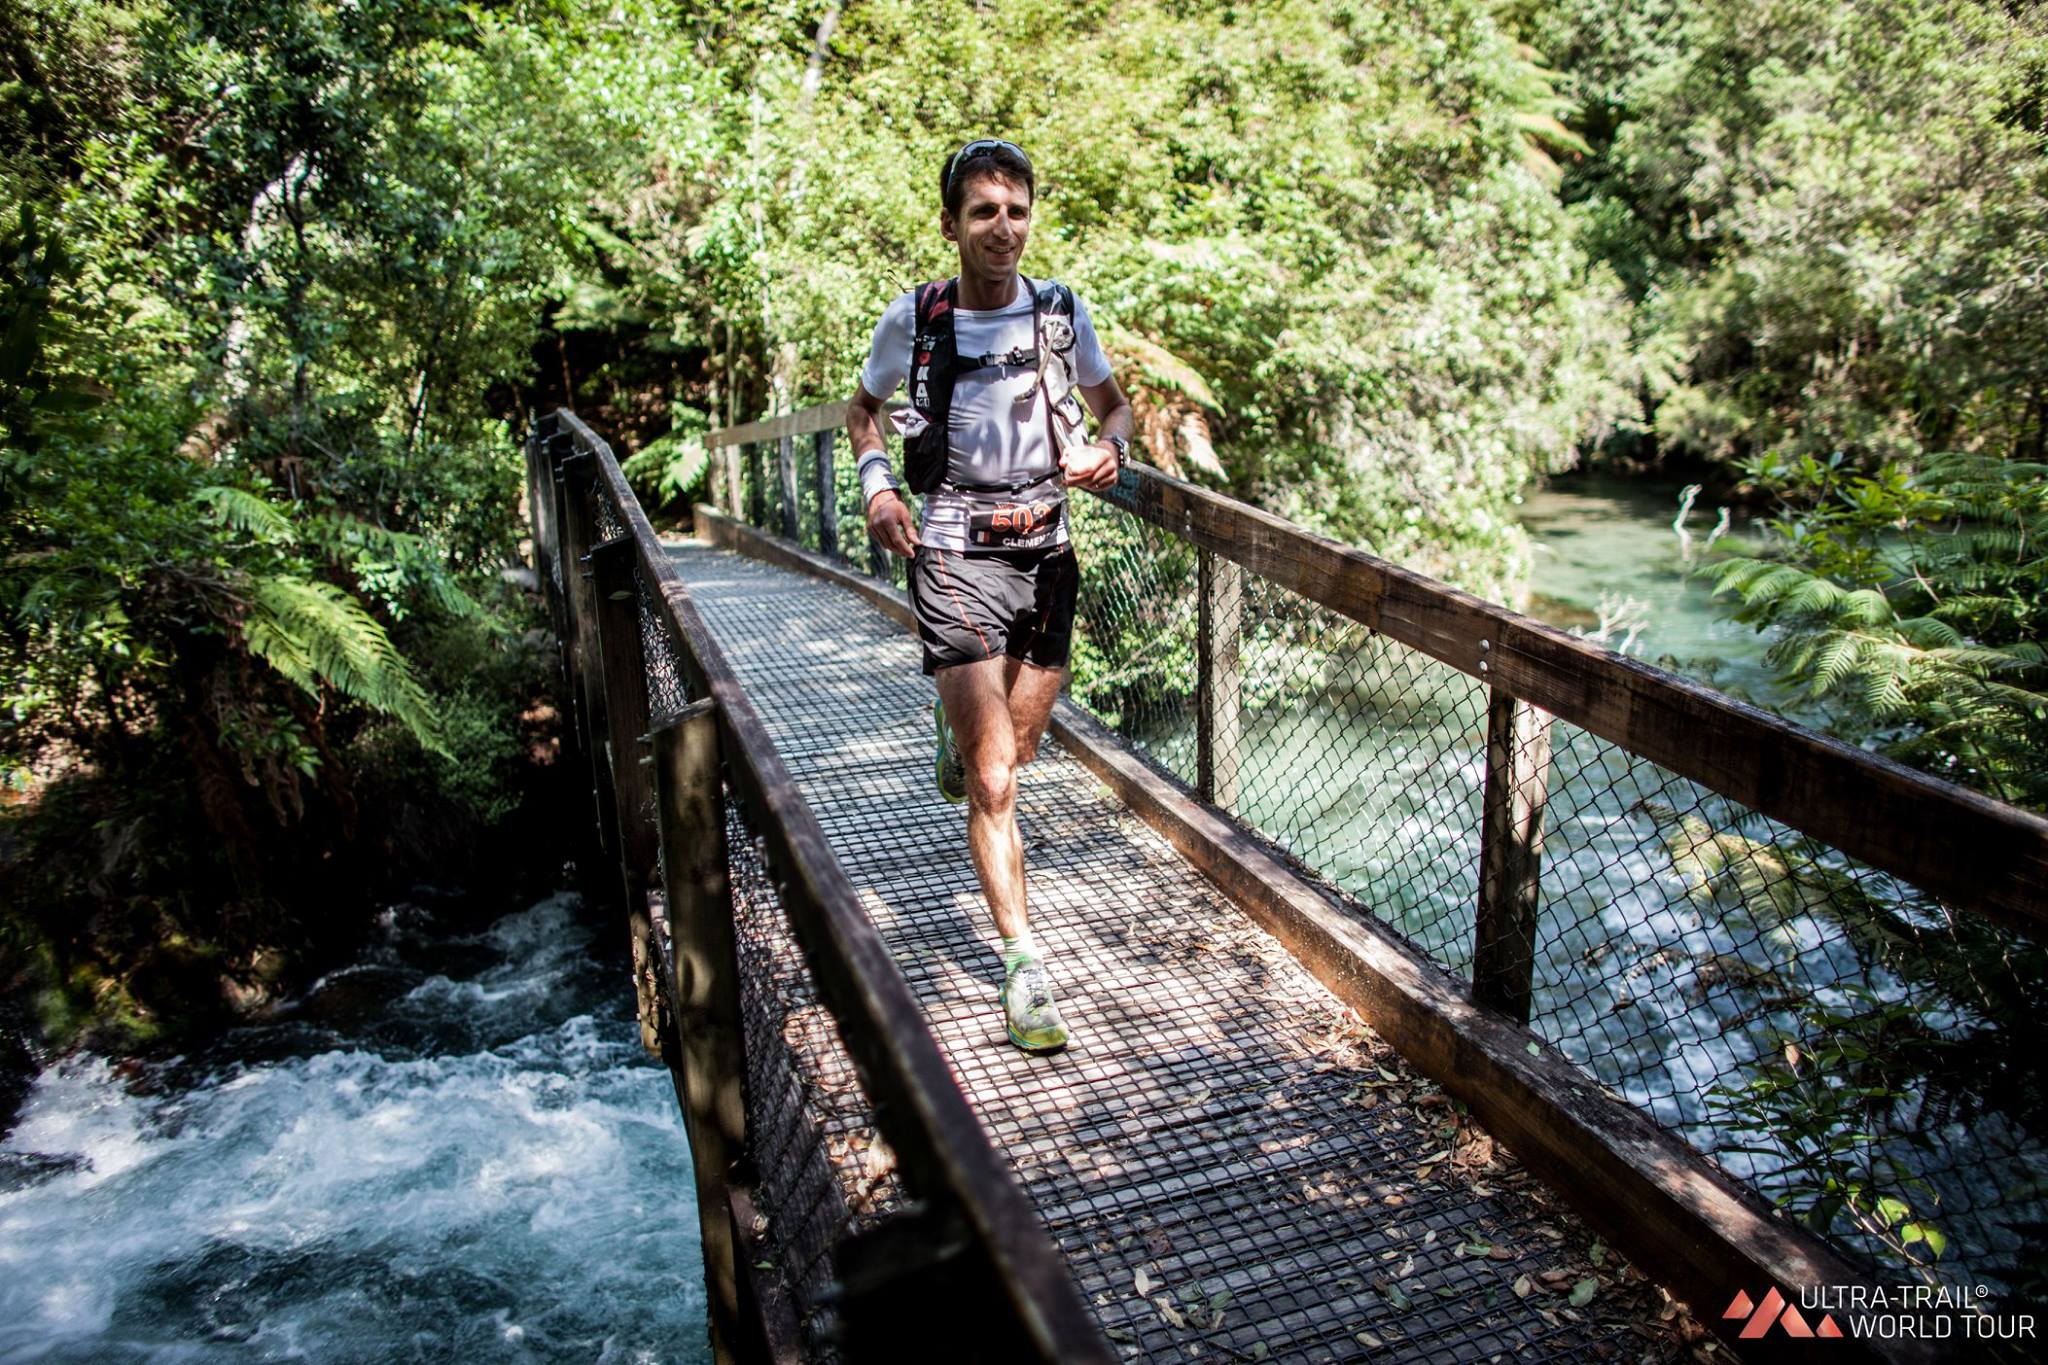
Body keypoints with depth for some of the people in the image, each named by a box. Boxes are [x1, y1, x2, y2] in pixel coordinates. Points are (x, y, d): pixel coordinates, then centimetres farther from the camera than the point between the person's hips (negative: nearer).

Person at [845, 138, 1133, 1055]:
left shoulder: (1059, 312, 3)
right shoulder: (913, 320, -1)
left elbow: (1112, 402, 19)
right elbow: (862, 407, 16)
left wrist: (1110, 447, -4)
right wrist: (875, 482, -3)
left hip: (1046, 550, 3)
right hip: (956, 556, -3)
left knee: (1016, 751, 18)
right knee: (993, 783, -8)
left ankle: (957, 727, 54)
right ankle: (1025, 964, 2)